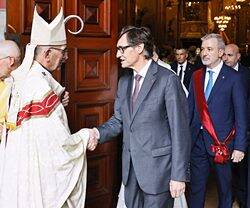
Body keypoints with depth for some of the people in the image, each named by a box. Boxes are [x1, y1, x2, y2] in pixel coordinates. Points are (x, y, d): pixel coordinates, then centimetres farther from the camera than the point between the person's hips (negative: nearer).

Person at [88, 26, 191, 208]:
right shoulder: (124, 81, 9)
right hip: (130, 167, 7)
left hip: (157, 167, -7)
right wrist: (99, 133, -8)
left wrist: (179, 176, -15)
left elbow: (180, 131, -14)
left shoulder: (168, 80, -13)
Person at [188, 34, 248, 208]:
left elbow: (241, 114, -8)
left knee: (225, 185, 12)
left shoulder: (233, 77, -7)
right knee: (196, 186, 11)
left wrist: (240, 146, -12)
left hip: (222, 140, -4)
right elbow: (190, 108, 9)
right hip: (198, 139, 4)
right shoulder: (196, 76, 8)